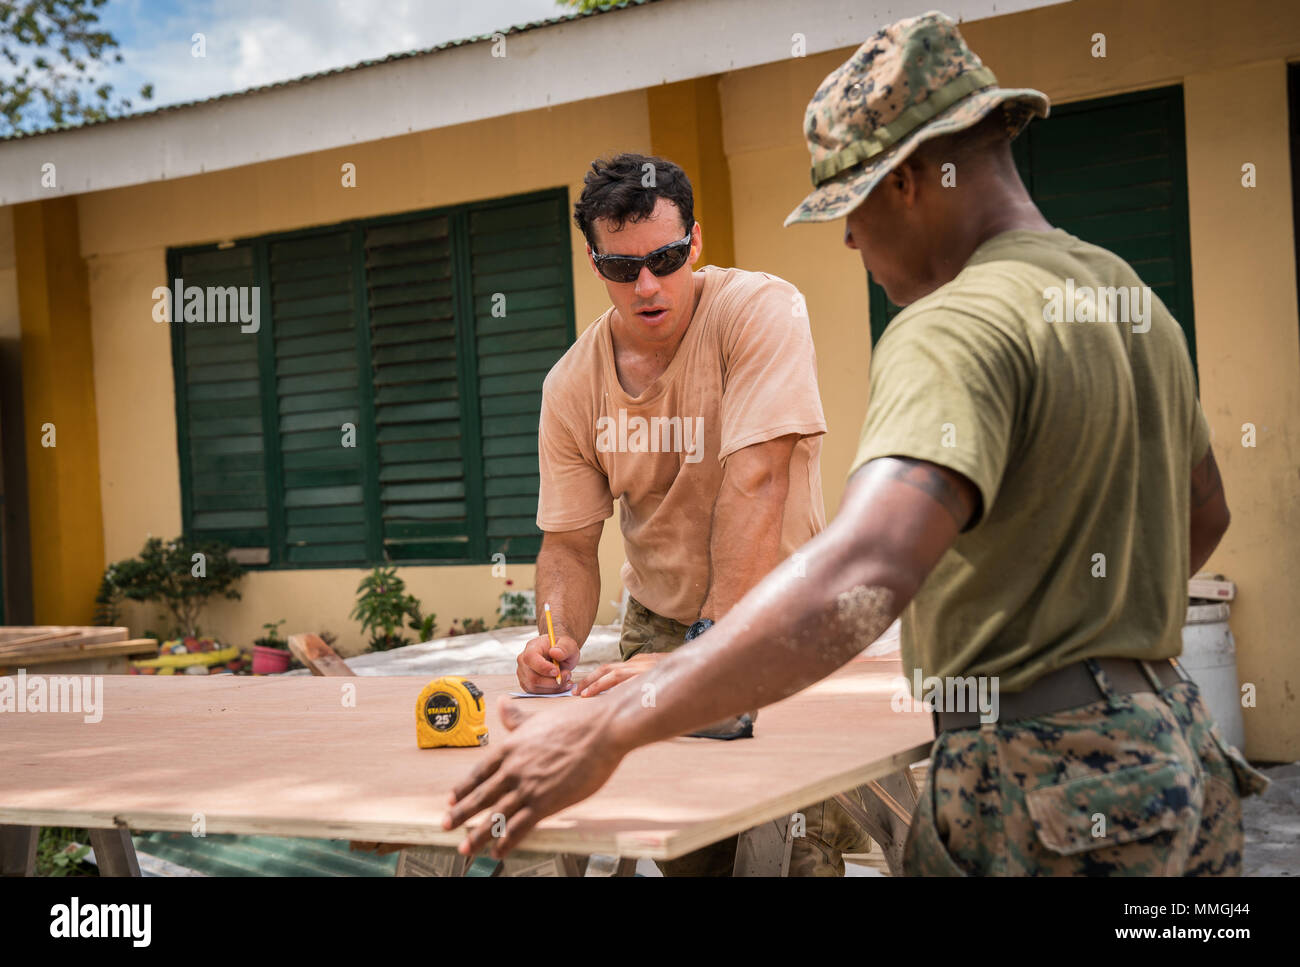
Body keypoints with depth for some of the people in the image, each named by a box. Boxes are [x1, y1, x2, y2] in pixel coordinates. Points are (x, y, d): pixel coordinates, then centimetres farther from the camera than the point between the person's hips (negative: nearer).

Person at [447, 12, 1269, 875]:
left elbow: (860, 578, -36)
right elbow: (1204, 514, 24)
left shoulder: (959, 329, -21)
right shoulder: (1128, 292, 10)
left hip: (1044, 796, -9)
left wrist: (604, 735, -34)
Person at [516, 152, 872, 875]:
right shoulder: (572, 385, -4)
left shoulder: (761, 310, -18)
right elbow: (569, 542, 0)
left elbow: (755, 483, -27)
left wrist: (706, 651, -33)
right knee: (678, 852, -2)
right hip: (660, 624, 4)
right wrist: (559, 638, -21)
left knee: (803, 848, -15)